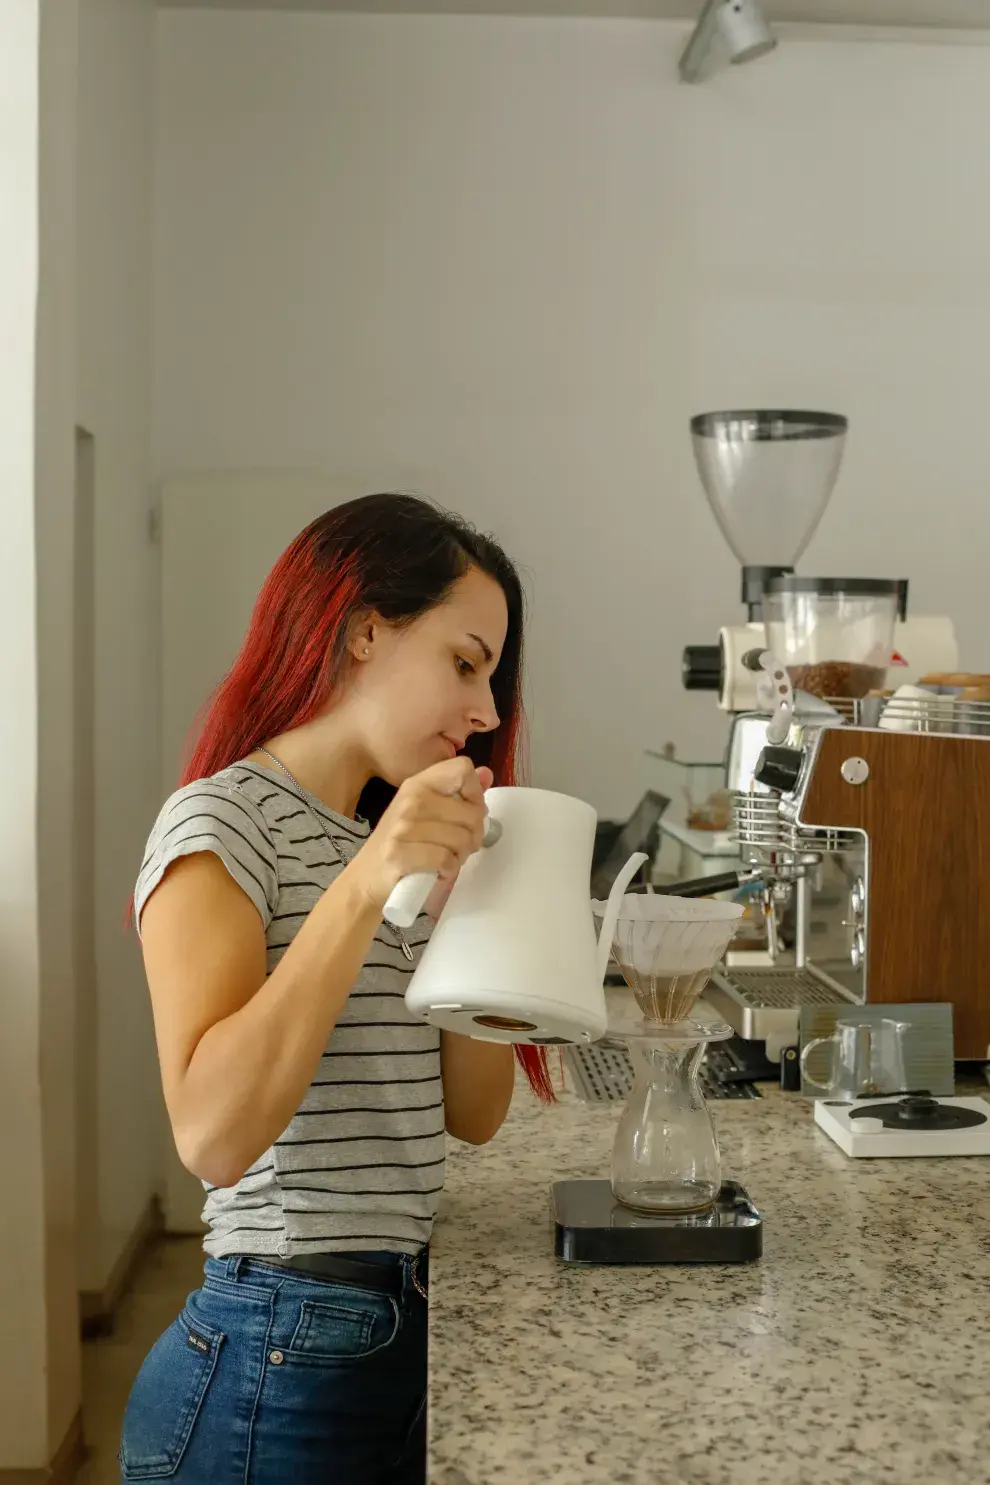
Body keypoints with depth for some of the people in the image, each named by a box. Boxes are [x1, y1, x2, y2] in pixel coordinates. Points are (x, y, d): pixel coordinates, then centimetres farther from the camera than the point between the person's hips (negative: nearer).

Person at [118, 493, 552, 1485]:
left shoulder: (393, 845, 11)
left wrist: (460, 897, -6)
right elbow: (213, 1135, -26)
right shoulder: (220, 824, -13)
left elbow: (470, 1114, 4)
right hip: (278, 1365, -7)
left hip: (409, 1331, 8)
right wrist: (364, 887, -29)